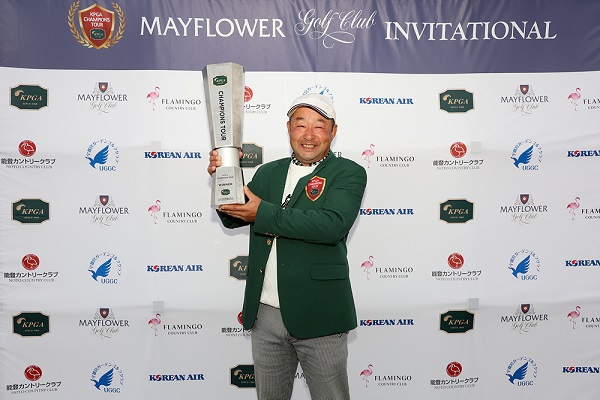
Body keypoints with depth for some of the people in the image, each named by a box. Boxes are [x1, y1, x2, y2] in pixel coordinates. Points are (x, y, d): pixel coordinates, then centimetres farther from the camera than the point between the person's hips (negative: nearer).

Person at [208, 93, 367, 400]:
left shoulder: (349, 173, -4)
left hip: (317, 315, -4)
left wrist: (264, 213, -20)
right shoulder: (268, 172, 12)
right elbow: (232, 218, 10)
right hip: (265, 313, 5)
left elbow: (333, 224, -21)